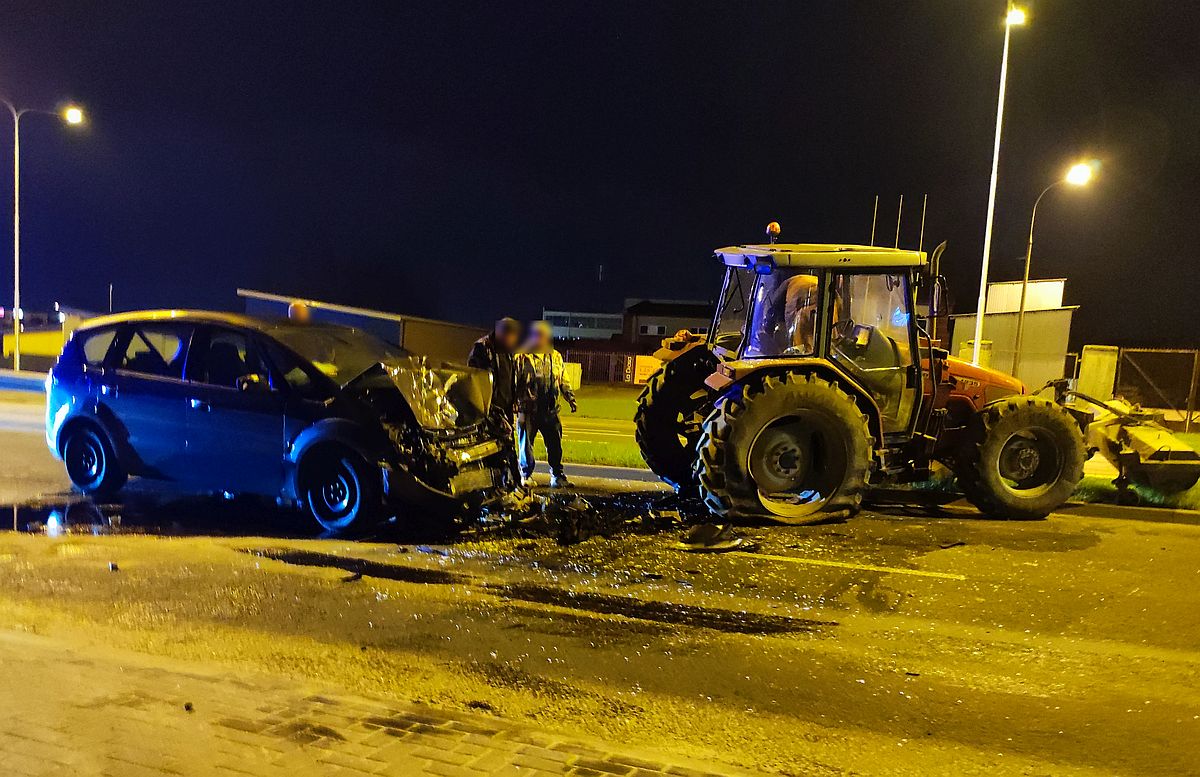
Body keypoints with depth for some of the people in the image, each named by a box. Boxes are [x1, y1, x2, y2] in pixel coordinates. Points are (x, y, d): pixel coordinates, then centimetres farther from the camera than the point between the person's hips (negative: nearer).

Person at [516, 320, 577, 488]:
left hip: (549, 410, 3)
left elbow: (564, 382, 20)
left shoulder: (556, 357, 11)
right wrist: (520, 408, -10)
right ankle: (526, 475, 18)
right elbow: (515, 383, -4)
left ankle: (557, 475, 14)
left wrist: (571, 399, 10)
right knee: (526, 443, 4)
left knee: (555, 444, 3)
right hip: (528, 410, -3)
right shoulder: (524, 357, -3)